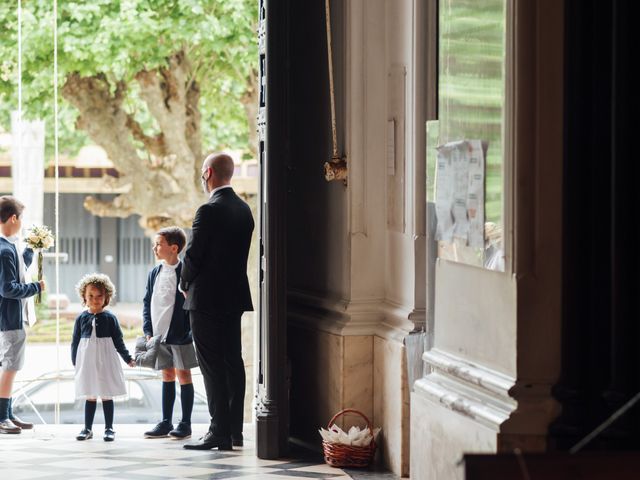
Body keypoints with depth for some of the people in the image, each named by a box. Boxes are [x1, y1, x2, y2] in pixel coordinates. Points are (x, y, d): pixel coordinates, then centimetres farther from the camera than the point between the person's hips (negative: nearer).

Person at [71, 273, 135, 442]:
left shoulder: (110, 318, -1)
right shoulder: (81, 318, 3)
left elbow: (118, 341, 4)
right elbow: (75, 341, 7)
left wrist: (128, 358, 3)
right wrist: (74, 362, 7)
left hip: (105, 361, -1)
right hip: (87, 362, 1)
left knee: (107, 395, 4)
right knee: (90, 396, 7)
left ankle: (109, 429, 11)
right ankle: (87, 429, 14)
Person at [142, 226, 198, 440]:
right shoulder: (155, 274, 9)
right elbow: (147, 302, 13)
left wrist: (189, 331, -14)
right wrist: (148, 330, 3)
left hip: (180, 334, -6)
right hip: (159, 334, 6)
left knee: (183, 375, 1)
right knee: (167, 376, 12)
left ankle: (185, 423, 6)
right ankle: (166, 422, 17)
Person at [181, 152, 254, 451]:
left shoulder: (209, 211, -16)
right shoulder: (243, 209, 9)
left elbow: (193, 255, -15)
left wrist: (185, 285, 4)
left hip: (207, 298, -8)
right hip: (235, 296, 8)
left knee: (212, 367, -6)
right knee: (233, 364, 10)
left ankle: (219, 432, -7)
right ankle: (235, 431, 13)